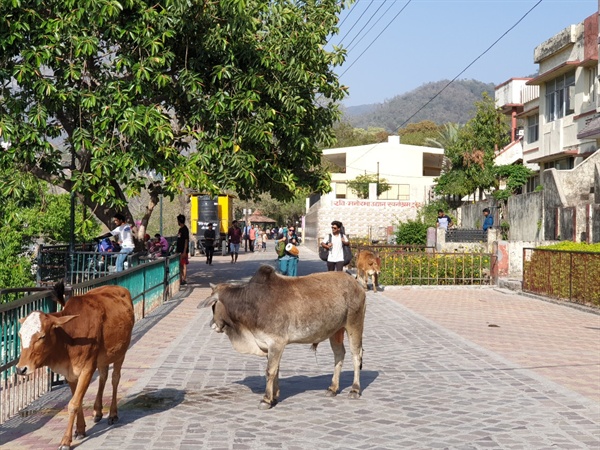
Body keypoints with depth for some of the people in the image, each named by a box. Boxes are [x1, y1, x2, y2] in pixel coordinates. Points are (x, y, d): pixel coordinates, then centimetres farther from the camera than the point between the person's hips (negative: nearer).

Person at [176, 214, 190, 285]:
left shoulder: (185, 229, -13)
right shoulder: (180, 229, 15)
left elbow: (186, 241, -17)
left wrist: (184, 252, -21)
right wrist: (176, 249, 20)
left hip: (183, 251, -9)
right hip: (179, 250, 9)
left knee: (184, 265, -6)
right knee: (180, 265, 12)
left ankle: (184, 280, -3)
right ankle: (181, 279, 18)